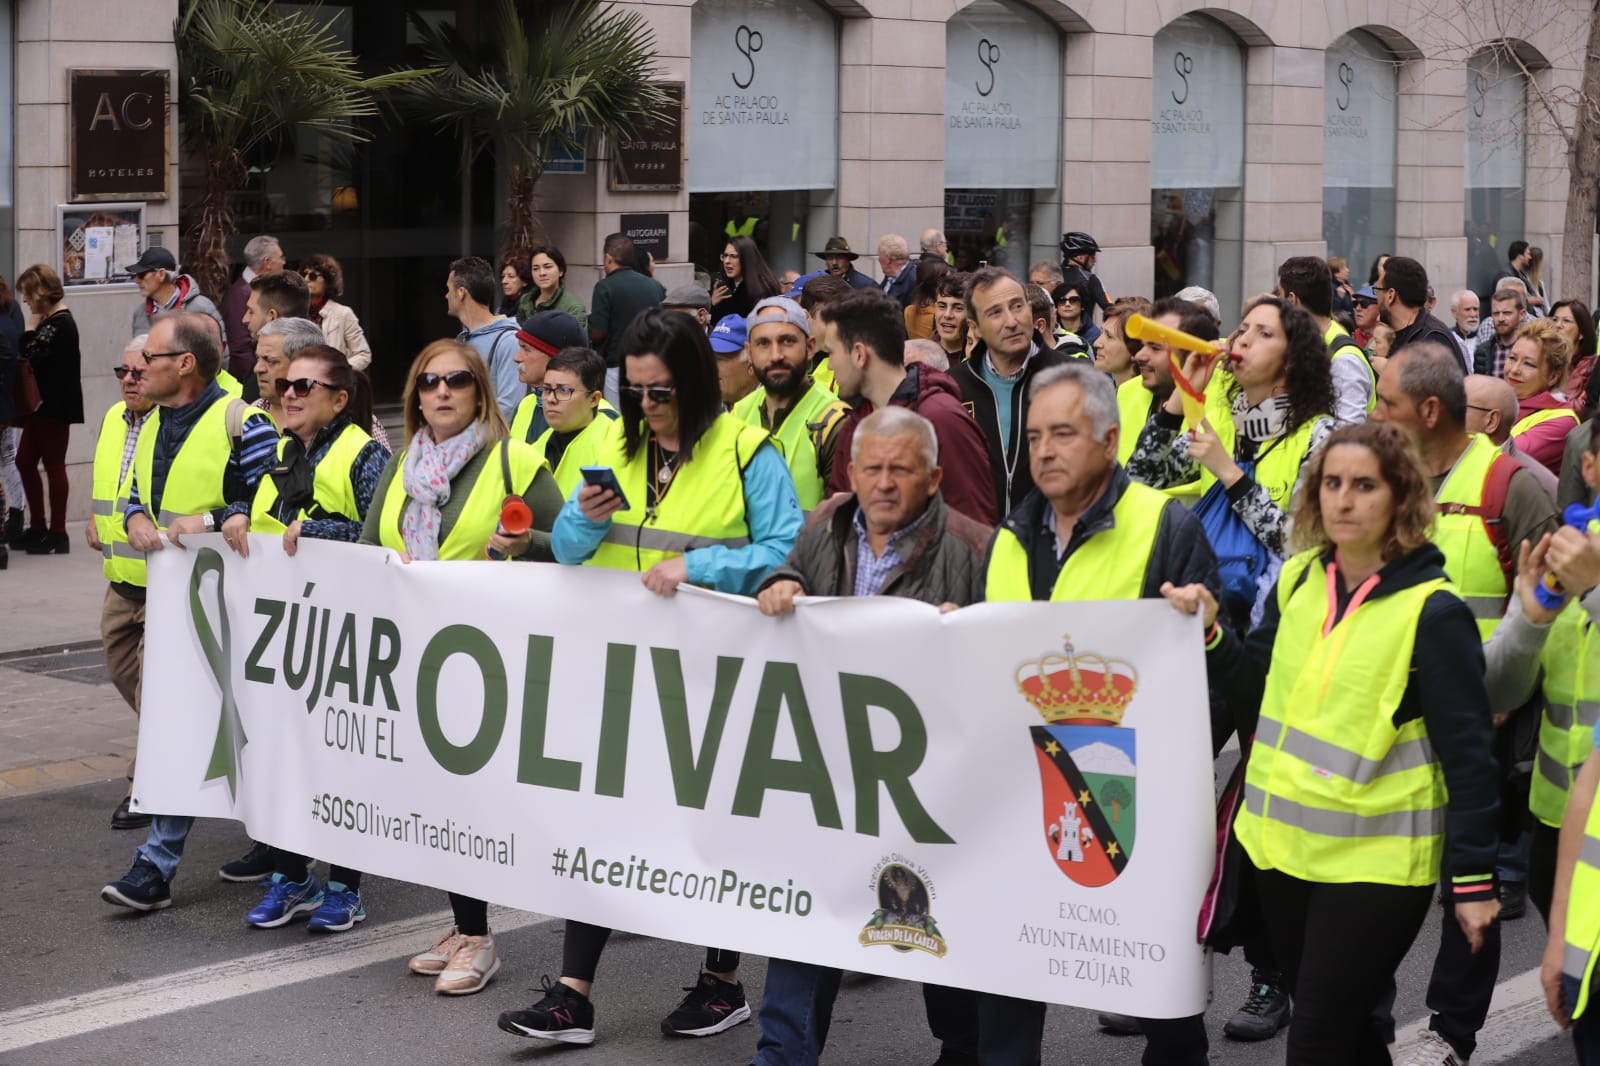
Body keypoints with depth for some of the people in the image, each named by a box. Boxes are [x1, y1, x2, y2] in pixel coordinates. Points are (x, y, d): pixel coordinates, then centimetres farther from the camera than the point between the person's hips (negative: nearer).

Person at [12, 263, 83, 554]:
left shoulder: (60, 324, -16)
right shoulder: (50, 321, 13)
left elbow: (29, 355, -22)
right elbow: (35, 357, 10)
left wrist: (32, 326, -11)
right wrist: (36, 324, 1)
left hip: (55, 407, -10)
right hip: (41, 404, 10)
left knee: (53, 465, -2)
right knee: (25, 461, 12)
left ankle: (57, 534, 6)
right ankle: (38, 528, 21)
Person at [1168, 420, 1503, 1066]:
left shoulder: (1432, 610, -13)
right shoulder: (1297, 581, 5)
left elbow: (1467, 748, -11)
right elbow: (1260, 693, 12)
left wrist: (1473, 876, -12)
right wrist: (1210, 635, -5)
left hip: (1373, 862, -6)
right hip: (1283, 844, 6)